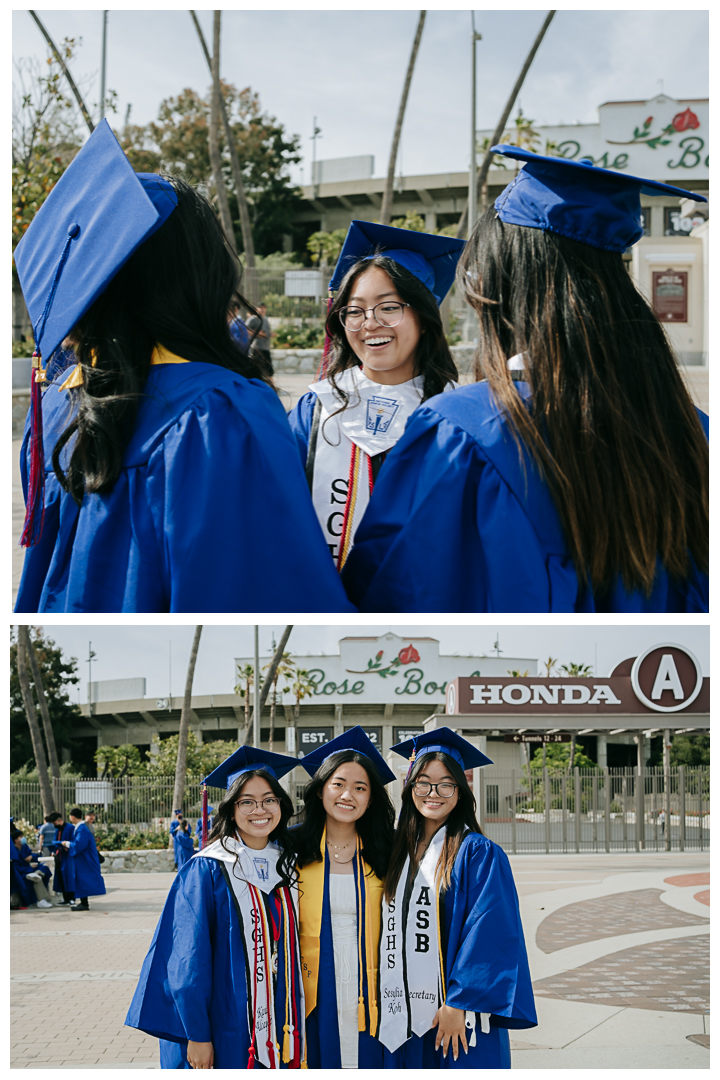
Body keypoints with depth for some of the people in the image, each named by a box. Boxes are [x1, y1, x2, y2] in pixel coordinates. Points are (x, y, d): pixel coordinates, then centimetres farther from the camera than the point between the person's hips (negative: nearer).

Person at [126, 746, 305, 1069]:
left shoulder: (288, 867, 6)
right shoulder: (207, 870, -10)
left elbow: (296, 951, 11)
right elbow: (189, 956, -13)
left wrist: (298, 1029, 7)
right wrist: (196, 1034, -16)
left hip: (279, 1029, 5)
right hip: (224, 1031, -5)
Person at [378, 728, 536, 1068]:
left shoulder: (479, 854, -6)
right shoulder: (399, 854, 11)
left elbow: (488, 934, -13)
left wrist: (458, 1003, -18)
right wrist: (387, 1006, 8)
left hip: (457, 1018, -5)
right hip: (404, 1018, 5)